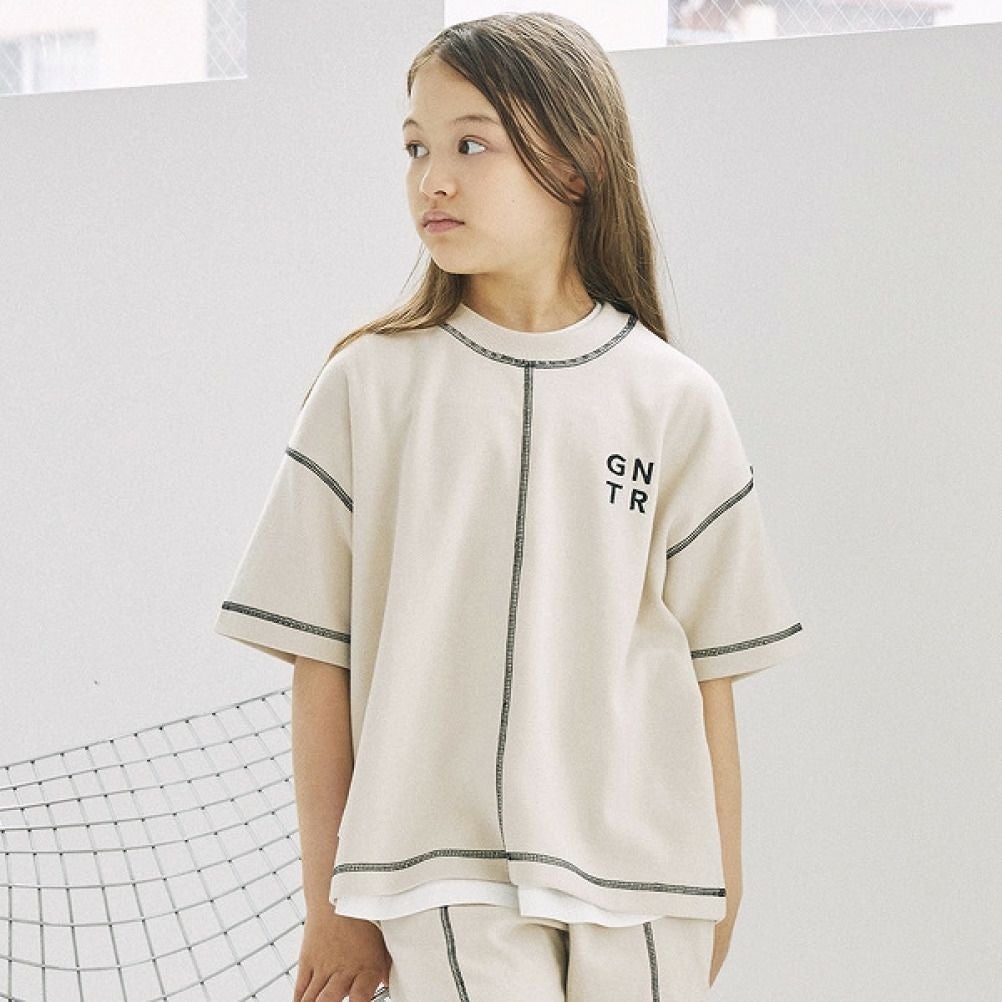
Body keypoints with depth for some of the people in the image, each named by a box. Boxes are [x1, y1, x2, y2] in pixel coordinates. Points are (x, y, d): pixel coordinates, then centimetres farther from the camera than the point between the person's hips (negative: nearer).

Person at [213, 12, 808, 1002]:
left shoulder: (672, 401, 1)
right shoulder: (368, 384, 0)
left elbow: (707, 668, 6)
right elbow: (321, 662, 1)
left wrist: (720, 890, 10)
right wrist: (331, 903, 1)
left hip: (639, 883, 1)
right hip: (442, 881, -1)